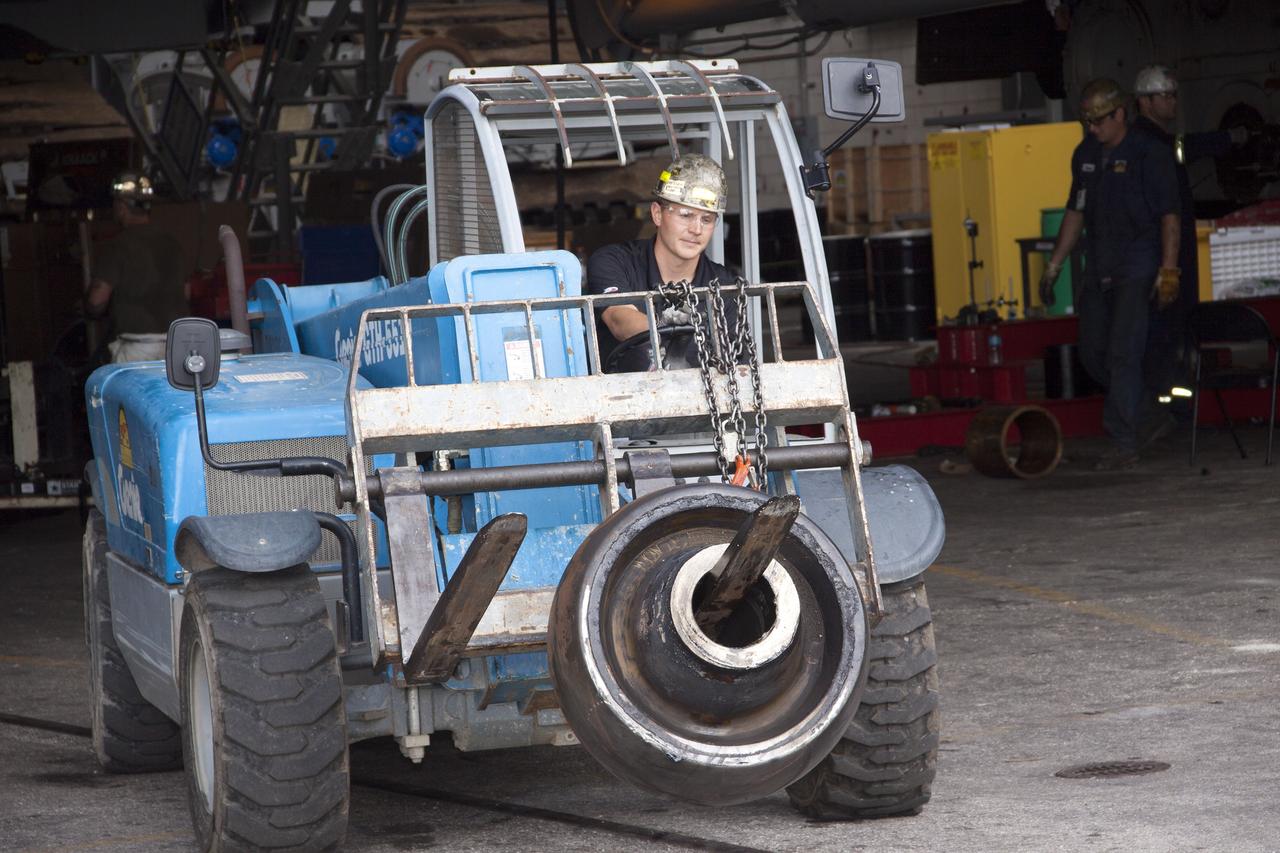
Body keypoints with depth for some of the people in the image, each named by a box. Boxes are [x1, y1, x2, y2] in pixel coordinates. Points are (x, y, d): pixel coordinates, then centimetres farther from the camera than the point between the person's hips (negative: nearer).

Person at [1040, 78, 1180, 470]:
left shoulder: (1149, 154, -8)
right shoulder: (1085, 155, 12)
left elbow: (1169, 216, -11)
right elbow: (1075, 213, 20)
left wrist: (1168, 271, -18)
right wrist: (1053, 266, 17)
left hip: (1137, 266, -7)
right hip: (1098, 268, 7)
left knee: (1123, 352, -13)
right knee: (1093, 352, 7)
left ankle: (1124, 443, -12)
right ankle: (1144, 412, 26)